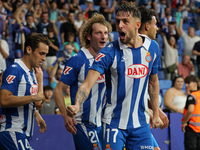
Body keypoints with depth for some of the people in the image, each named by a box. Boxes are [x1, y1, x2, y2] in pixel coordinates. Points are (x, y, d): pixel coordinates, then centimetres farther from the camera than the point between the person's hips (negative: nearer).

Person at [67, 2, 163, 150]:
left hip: (141, 122, 4)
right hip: (114, 123, -4)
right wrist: (77, 105, -38)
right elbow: (88, 84, -20)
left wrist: (156, 114, 15)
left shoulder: (152, 47, 2)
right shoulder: (109, 52, -12)